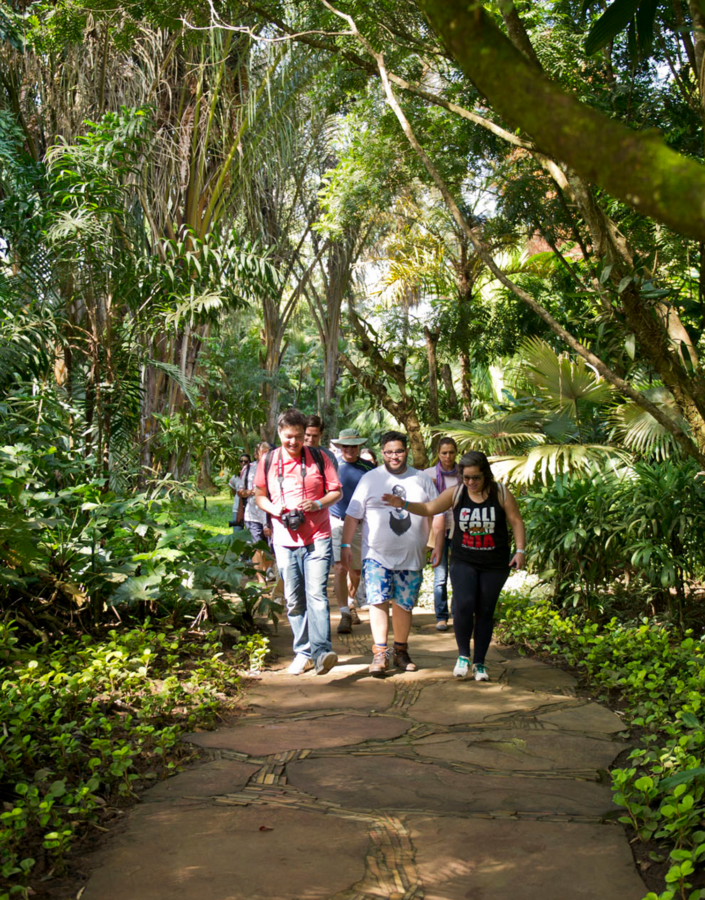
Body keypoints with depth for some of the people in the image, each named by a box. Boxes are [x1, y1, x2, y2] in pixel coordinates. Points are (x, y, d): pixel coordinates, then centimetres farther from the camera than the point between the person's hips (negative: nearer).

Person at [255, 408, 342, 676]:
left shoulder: (318, 458, 1)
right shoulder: (268, 461, 6)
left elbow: (336, 491, 5)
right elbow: (259, 495, 14)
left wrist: (318, 504, -15)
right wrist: (273, 508, -8)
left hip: (317, 538, -3)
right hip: (285, 540, 3)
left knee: (316, 594, -13)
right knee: (293, 600, 8)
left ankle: (321, 651, -17)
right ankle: (303, 652, 18)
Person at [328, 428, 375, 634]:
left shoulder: (368, 468, 4)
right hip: (336, 523, -2)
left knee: (356, 571, 14)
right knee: (340, 568, -15)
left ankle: (350, 604, 39)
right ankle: (345, 614, -12)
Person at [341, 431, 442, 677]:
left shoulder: (422, 480, 10)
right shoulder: (370, 479, 4)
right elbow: (353, 515, 3)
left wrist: (438, 546, 6)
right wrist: (346, 545, -3)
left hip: (411, 556, 2)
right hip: (377, 554, -2)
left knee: (404, 605, 8)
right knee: (378, 601, -12)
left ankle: (401, 651, 21)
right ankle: (380, 653, -8)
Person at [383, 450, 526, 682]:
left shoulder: (501, 494, -5)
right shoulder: (455, 493, -3)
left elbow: (516, 522, 0)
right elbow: (429, 508, -1)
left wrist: (520, 550, -8)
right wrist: (403, 505, -15)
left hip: (495, 565, 0)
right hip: (463, 561, 0)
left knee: (485, 612, 5)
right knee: (463, 605, -17)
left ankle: (479, 663, 20)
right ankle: (463, 656, 4)